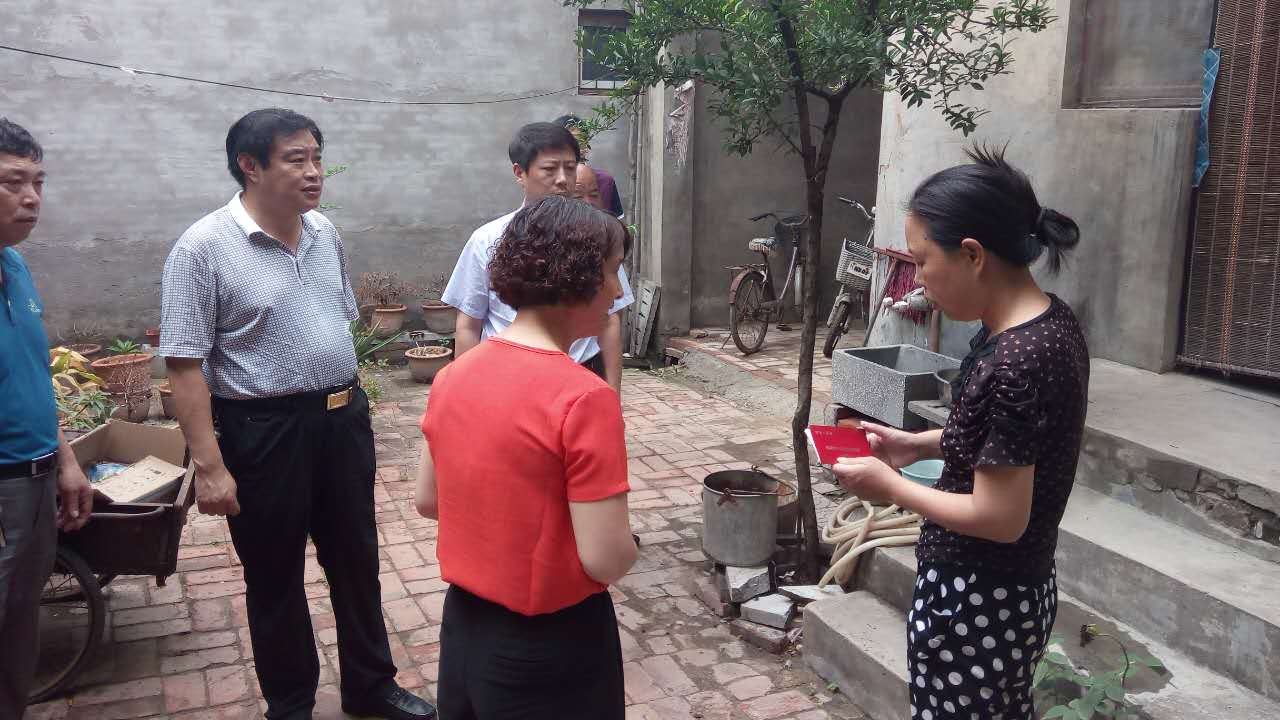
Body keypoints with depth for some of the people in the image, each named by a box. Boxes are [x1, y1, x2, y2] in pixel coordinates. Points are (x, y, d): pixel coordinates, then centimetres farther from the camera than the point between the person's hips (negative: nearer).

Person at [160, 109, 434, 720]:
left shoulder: (324, 233, 5)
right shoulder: (204, 247, -14)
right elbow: (185, 365, -15)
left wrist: (348, 404, 16)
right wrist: (209, 466, -18)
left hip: (343, 420, 6)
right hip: (263, 432, -5)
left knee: (356, 560, 16)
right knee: (276, 577, 11)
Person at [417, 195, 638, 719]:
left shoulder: (452, 377, -4)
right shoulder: (584, 398, -25)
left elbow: (428, 501, 7)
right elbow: (606, 560, -24)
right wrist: (627, 541, -4)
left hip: (463, 624, 6)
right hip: (551, 646, -6)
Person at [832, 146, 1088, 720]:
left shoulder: (1013, 364, -29)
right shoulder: (1048, 321, 0)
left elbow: (999, 518, -25)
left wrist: (890, 486, -14)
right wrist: (917, 444, 5)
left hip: (975, 604, -9)